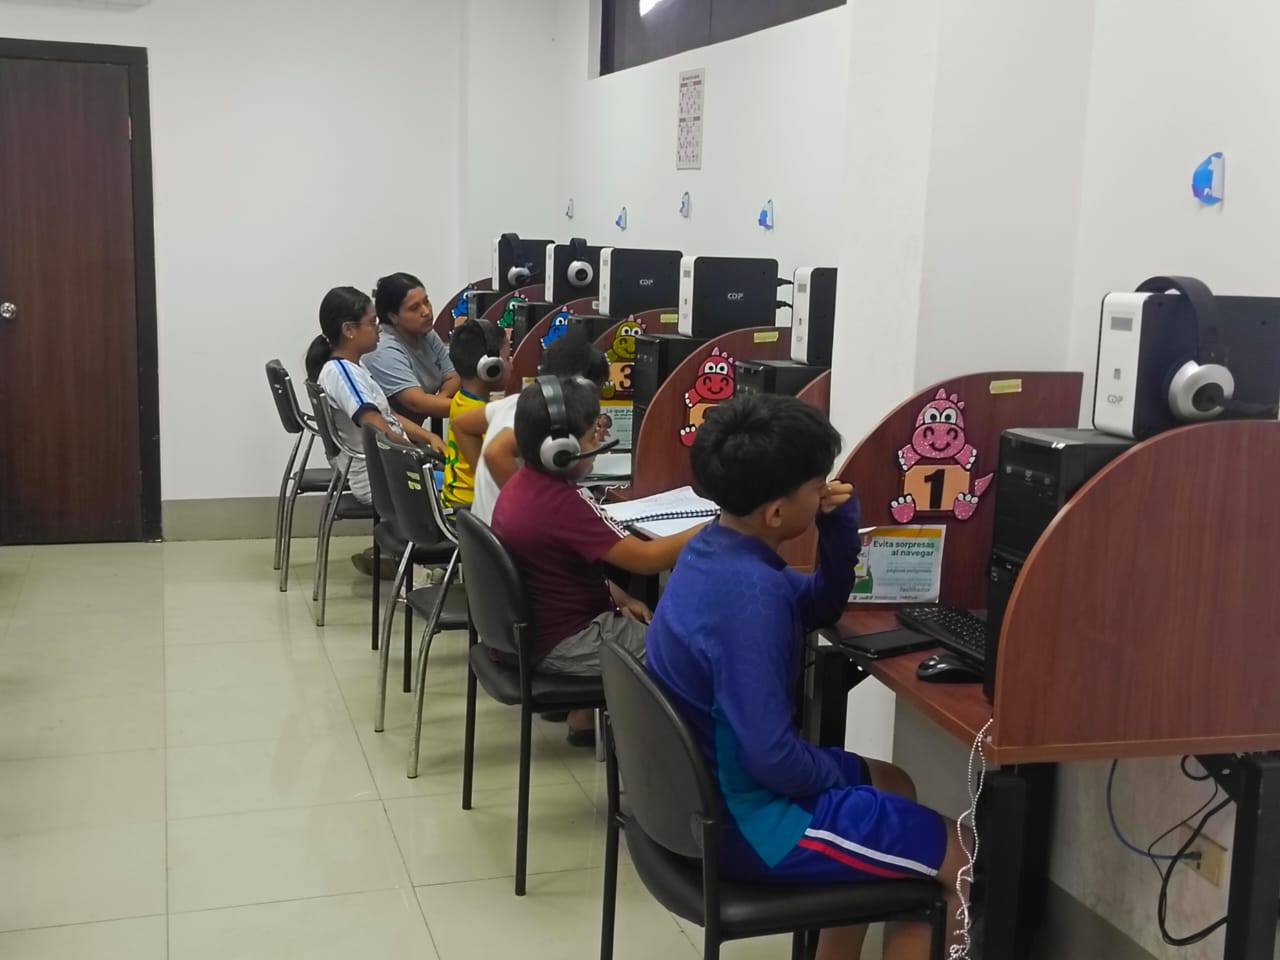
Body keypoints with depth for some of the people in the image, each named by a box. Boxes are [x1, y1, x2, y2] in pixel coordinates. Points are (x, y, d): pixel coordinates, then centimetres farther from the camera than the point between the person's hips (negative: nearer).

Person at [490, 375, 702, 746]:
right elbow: (646, 558, -27)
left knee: (642, 620, 27)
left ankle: (582, 715, 30)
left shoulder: (522, 483, 1)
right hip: (563, 644, -9)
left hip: (527, 627, 9)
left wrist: (615, 594, 4)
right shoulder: (563, 503, -28)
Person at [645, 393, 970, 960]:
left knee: (891, 784, 29)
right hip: (743, 818, -10)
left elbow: (821, 607, 15)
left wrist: (840, 525, -2)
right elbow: (772, 756, -29)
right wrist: (839, 776, -9)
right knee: (970, 865, -4)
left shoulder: (711, 549, 2)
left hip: (704, 790, 10)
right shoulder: (749, 594, -29)